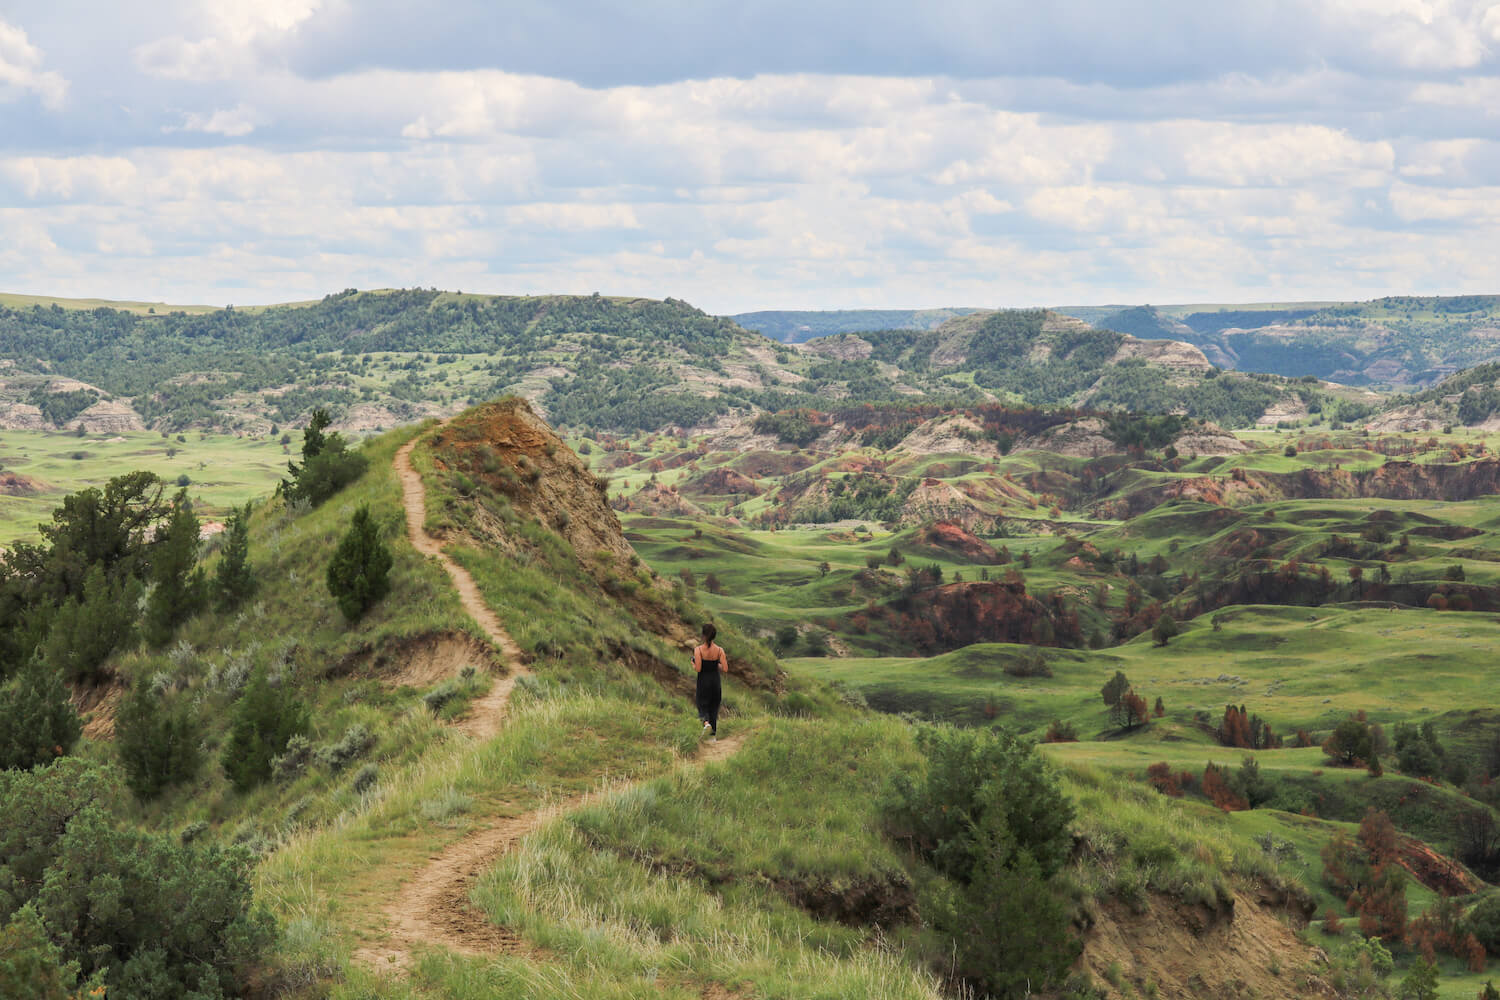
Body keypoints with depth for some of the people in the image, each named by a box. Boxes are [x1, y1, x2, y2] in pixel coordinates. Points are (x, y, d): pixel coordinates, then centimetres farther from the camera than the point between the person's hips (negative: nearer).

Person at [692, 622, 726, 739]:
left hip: (703, 682, -2)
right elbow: (725, 668, -10)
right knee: (714, 707, 16)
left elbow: (698, 669, -19)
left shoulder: (698, 650, -15)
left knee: (703, 706, 11)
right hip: (715, 681, 2)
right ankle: (713, 734, 18)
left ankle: (706, 722, -20)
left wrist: (693, 665, 3)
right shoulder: (719, 650, -8)